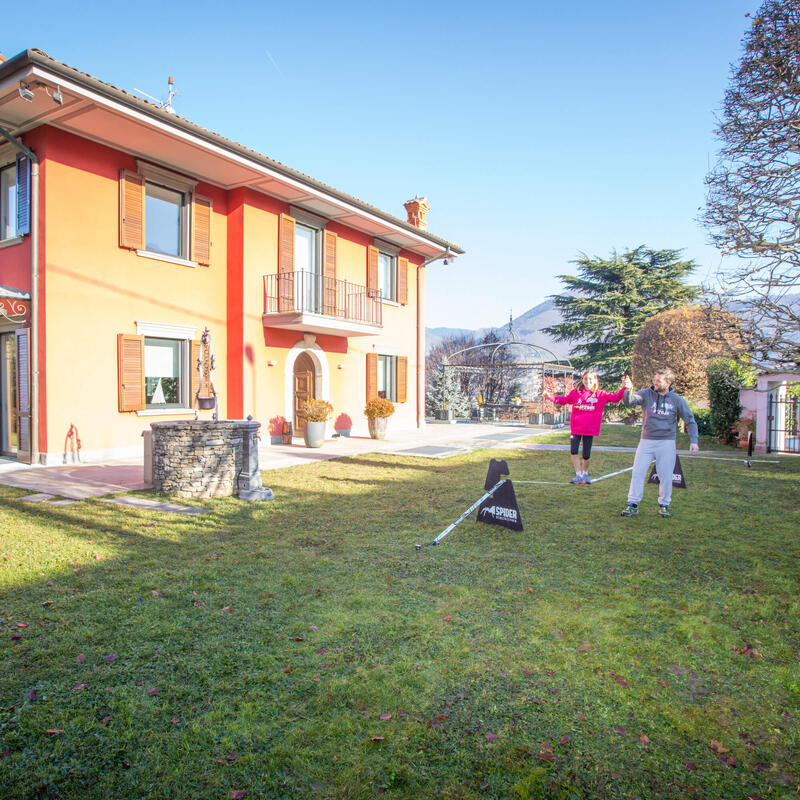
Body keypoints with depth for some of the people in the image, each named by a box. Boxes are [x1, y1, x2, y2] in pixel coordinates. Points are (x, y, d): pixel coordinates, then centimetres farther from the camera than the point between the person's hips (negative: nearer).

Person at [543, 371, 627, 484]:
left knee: (586, 455, 6)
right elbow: (563, 400, 12)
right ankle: (578, 475, 6)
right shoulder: (576, 393, 4)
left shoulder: (600, 394, 1)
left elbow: (615, 397, -7)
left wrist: (625, 389, -22)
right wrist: (550, 396, -1)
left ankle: (585, 474, 32)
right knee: (573, 451, -9)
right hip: (576, 428, 1)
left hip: (590, 429, -1)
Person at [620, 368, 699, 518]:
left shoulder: (677, 400, 0)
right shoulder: (646, 394, -1)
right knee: (638, 473, -2)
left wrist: (693, 441, -2)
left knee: (666, 476, 5)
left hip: (667, 443, 0)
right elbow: (629, 401, -18)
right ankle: (633, 505, 5)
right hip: (646, 441, 0)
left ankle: (664, 505, 22)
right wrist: (628, 390, -39)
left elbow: (690, 420, 7)